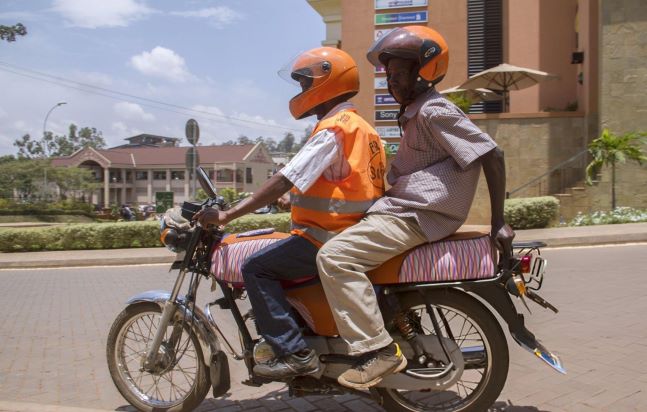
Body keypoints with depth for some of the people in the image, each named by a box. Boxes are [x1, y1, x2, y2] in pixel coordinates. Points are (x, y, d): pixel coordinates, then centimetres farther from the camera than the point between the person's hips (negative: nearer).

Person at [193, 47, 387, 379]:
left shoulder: (332, 129, -15)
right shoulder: (360, 126, 16)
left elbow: (284, 180, -22)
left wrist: (226, 215, -21)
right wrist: (295, 201, 26)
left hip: (331, 240, -10)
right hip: (356, 233, 10)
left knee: (256, 267, -11)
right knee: (270, 258, 24)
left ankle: (295, 353, -10)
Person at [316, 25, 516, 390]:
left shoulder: (435, 110, -10)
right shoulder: (414, 113, 21)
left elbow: (492, 155, -15)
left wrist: (498, 221, -15)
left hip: (418, 215, -11)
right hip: (405, 206, 11)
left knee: (335, 257, -23)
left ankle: (377, 349, -20)